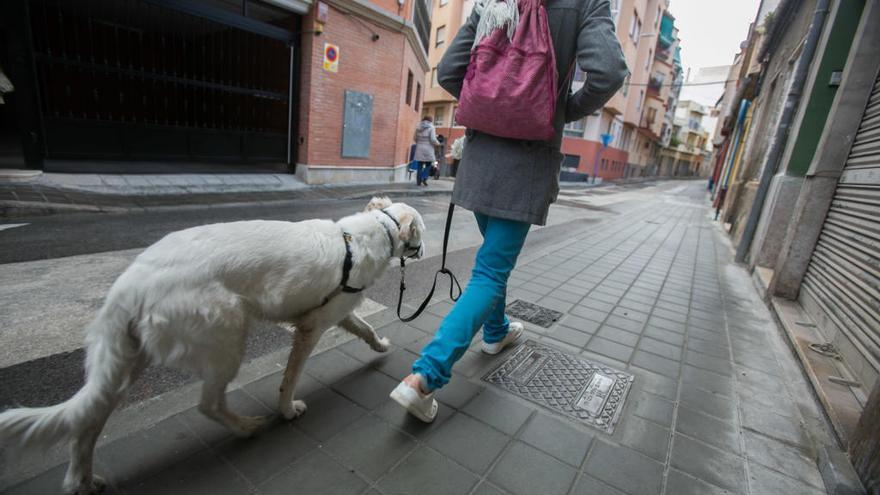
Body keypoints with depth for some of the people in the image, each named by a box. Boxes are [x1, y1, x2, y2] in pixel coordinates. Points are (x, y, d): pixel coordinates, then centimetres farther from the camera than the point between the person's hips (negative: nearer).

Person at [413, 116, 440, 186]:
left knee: (420, 166, 8)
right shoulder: (431, 128, -6)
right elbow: (433, 139, -13)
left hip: (419, 149, 4)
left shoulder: (418, 127, 8)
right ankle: (424, 178, -7)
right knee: (428, 165, 8)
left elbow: (414, 138, 10)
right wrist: (437, 143, 7)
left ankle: (418, 181, 8)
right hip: (428, 149, -4)